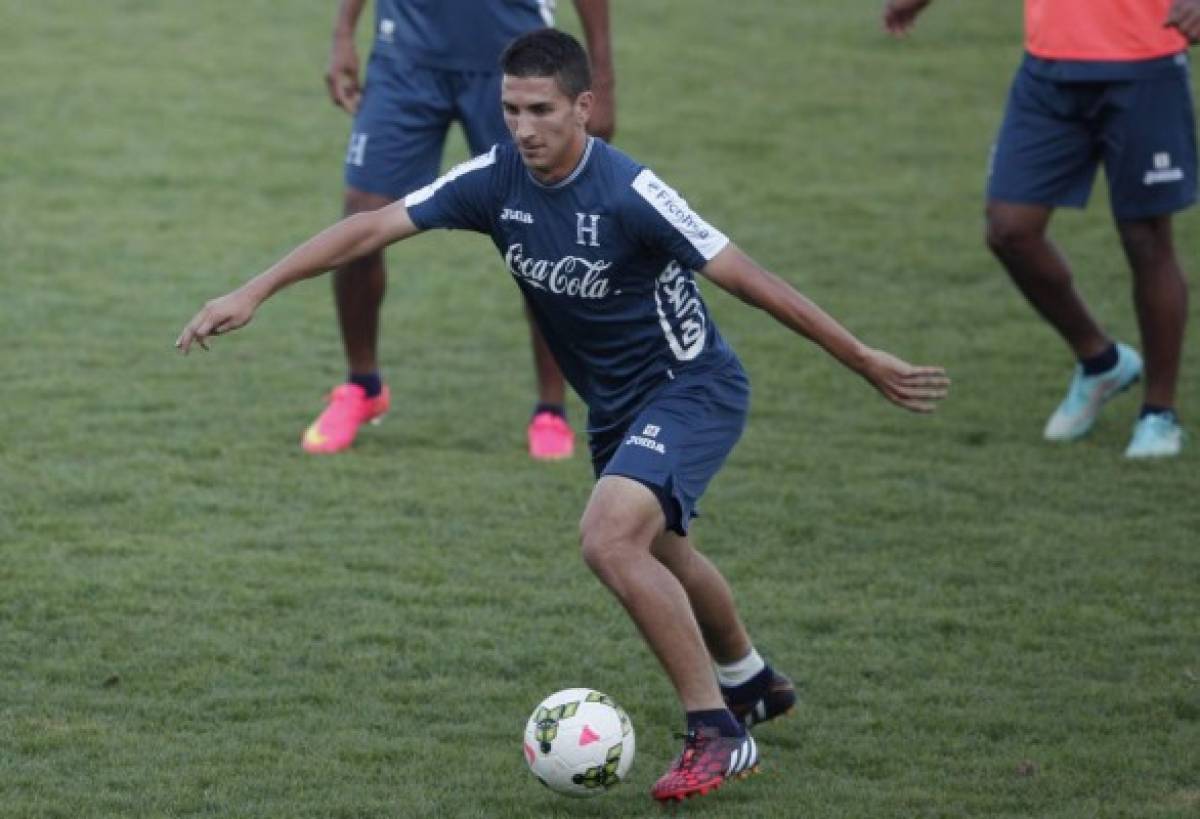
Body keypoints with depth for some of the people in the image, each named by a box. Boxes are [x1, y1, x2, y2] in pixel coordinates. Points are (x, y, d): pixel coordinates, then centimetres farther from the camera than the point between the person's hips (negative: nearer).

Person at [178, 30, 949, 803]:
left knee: (609, 539, -27)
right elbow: (374, 227, -9)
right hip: (617, 403, 8)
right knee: (657, 552, 27)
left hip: (692, 389, -8)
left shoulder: (626, 193, -28)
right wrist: (254, 292, -14)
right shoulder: (496, 180, -11)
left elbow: (745, 278, -25)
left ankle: (718, 735, -17)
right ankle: (752, 684, 55)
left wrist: (864, 360, -22)